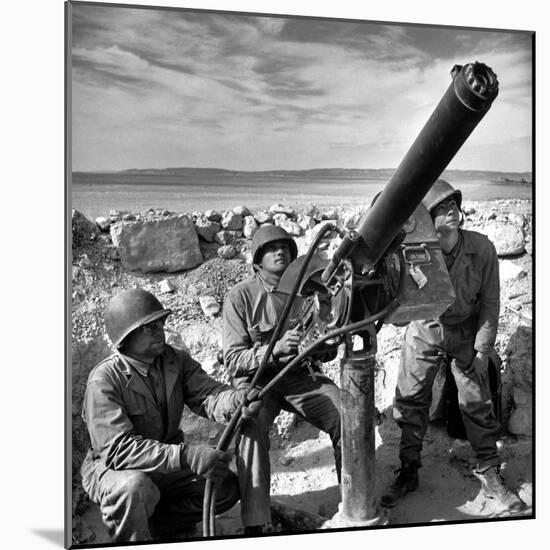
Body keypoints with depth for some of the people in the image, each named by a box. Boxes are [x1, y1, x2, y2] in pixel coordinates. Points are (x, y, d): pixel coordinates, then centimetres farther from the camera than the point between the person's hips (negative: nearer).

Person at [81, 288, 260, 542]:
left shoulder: (176, 360, -2)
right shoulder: (104, 380, -23)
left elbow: (207, 394, -17)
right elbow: (117, 448, -32)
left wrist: (238, 401, -42)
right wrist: (186, 456, -42)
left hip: (168, 465, 6)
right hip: (112, 469, -6)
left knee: (226, 487, -9)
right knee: (136, 487, -38)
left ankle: (153, 525, 4)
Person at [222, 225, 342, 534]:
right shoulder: (240, 297, -6)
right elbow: (233, 360, -10)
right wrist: (273, 349, -26)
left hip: (301, 377, 3)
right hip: (257, 380, -3)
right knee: (252, 426, -34)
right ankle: (256, 524, -28)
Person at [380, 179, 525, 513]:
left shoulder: (482, 248, -18)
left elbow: (490, 302, -8)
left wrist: (483, 350, -8)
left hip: (466, 334, 0)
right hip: (424, 332, 0)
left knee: (478, 403, 3)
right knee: (411, 401, 3)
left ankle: (490, 474, 21)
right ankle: (409, 472, 21)